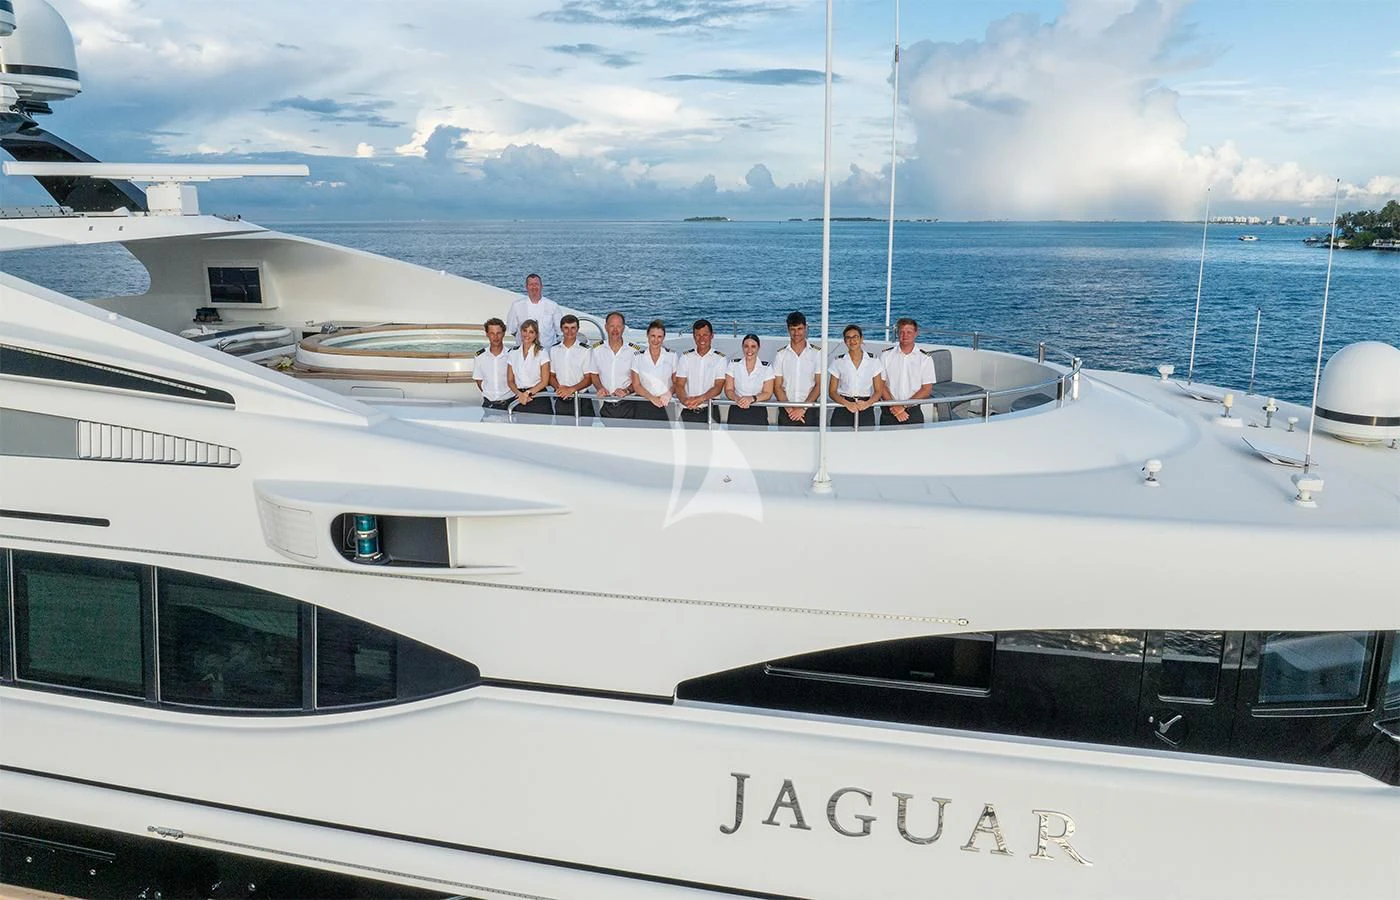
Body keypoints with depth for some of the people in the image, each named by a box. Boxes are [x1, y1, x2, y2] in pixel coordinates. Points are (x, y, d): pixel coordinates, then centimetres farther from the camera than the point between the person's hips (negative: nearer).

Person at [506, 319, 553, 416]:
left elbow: (544, 381, -1)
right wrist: (519, 394, -8)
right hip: (519, 400, 2)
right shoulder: (513, 353, 11)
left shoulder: (541, 353, 2)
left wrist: (528, 393, -11)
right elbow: (510, 380, 9)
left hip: (538, 398, -2)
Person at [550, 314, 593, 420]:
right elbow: (551, 375, 12)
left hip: (581, 402, -3)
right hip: (561, 401, 3)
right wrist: (559, 387, -9)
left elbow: (589, 378, -5)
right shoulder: (554, 350, 11)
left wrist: (571, 389, -18)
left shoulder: (585, 350, -2)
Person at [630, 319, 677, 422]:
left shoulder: (671, 356, 8)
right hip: (643, 407, 0)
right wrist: (652, 398, -11)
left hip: (665, 407, 0)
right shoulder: (638, 357, 7)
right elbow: (636, 386, 4)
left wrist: (669, 393, -11)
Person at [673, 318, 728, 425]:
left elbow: (718, 387, -3)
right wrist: (684, 399, -17)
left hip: (709, 410, -1)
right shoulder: (686, 357, 12)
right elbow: (679, 385, 5)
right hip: (687, 411, 1)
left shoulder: (720, 359, 6)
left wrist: (701, 398, -22)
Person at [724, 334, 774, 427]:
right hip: (736, 411, 0)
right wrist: (737, 398, -20)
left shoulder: (766, 367, 3)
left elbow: (768, 393, -1)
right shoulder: (734, 365, 6)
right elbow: (728, 389, 2)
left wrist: (752, 399, -20)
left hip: (758, 413, 0)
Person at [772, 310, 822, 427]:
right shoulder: (781, 354, 6)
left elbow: (819, 385, -2)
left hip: (809, 410, -1)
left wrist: (803, 408, -12)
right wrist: (789, 409, -10)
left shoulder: (817, 353, 2)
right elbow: (777, 387, 3)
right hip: (786, 412, 1)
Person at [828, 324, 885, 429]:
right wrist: (847, 404, -15)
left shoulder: (873, 361, 7)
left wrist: (867, 403, -15)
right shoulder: (838, 362, 6)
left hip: (866, 411, 0)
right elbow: (832, 391, 3)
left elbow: (878, 391, 6)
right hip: (842, 411, 0)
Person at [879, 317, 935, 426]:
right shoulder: (886, 355, 5)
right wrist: (894, 406, -13)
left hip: (913, 412, 0)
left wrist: (904, 406, -12)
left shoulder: (925, 358, 3)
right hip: (889, 412, 0)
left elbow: (927, 389, -2)